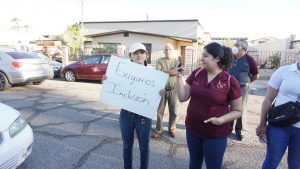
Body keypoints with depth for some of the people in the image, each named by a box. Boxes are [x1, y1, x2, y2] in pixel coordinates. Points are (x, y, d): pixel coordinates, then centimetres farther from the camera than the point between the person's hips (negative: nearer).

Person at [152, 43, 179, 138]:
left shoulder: (176, 61, 4)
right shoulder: (159, 61, 4)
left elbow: (176, 72, -13)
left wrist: (164, 70, -9)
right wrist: (170, 71, -12)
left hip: (173, 89, 1)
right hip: (162, 89, 0)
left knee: (173, 111, 9)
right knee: (160, 111, 6)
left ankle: (172, 129, 25)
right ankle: (158, 130, 17)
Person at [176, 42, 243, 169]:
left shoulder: (230, 81, -13)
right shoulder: (196, 74, -3)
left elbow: (237, 111, -6)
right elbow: (183, 97, -3)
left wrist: (220, 120, -21)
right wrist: (179, 77, -11)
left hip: (216, 135, -3)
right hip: (192, 130, 4)